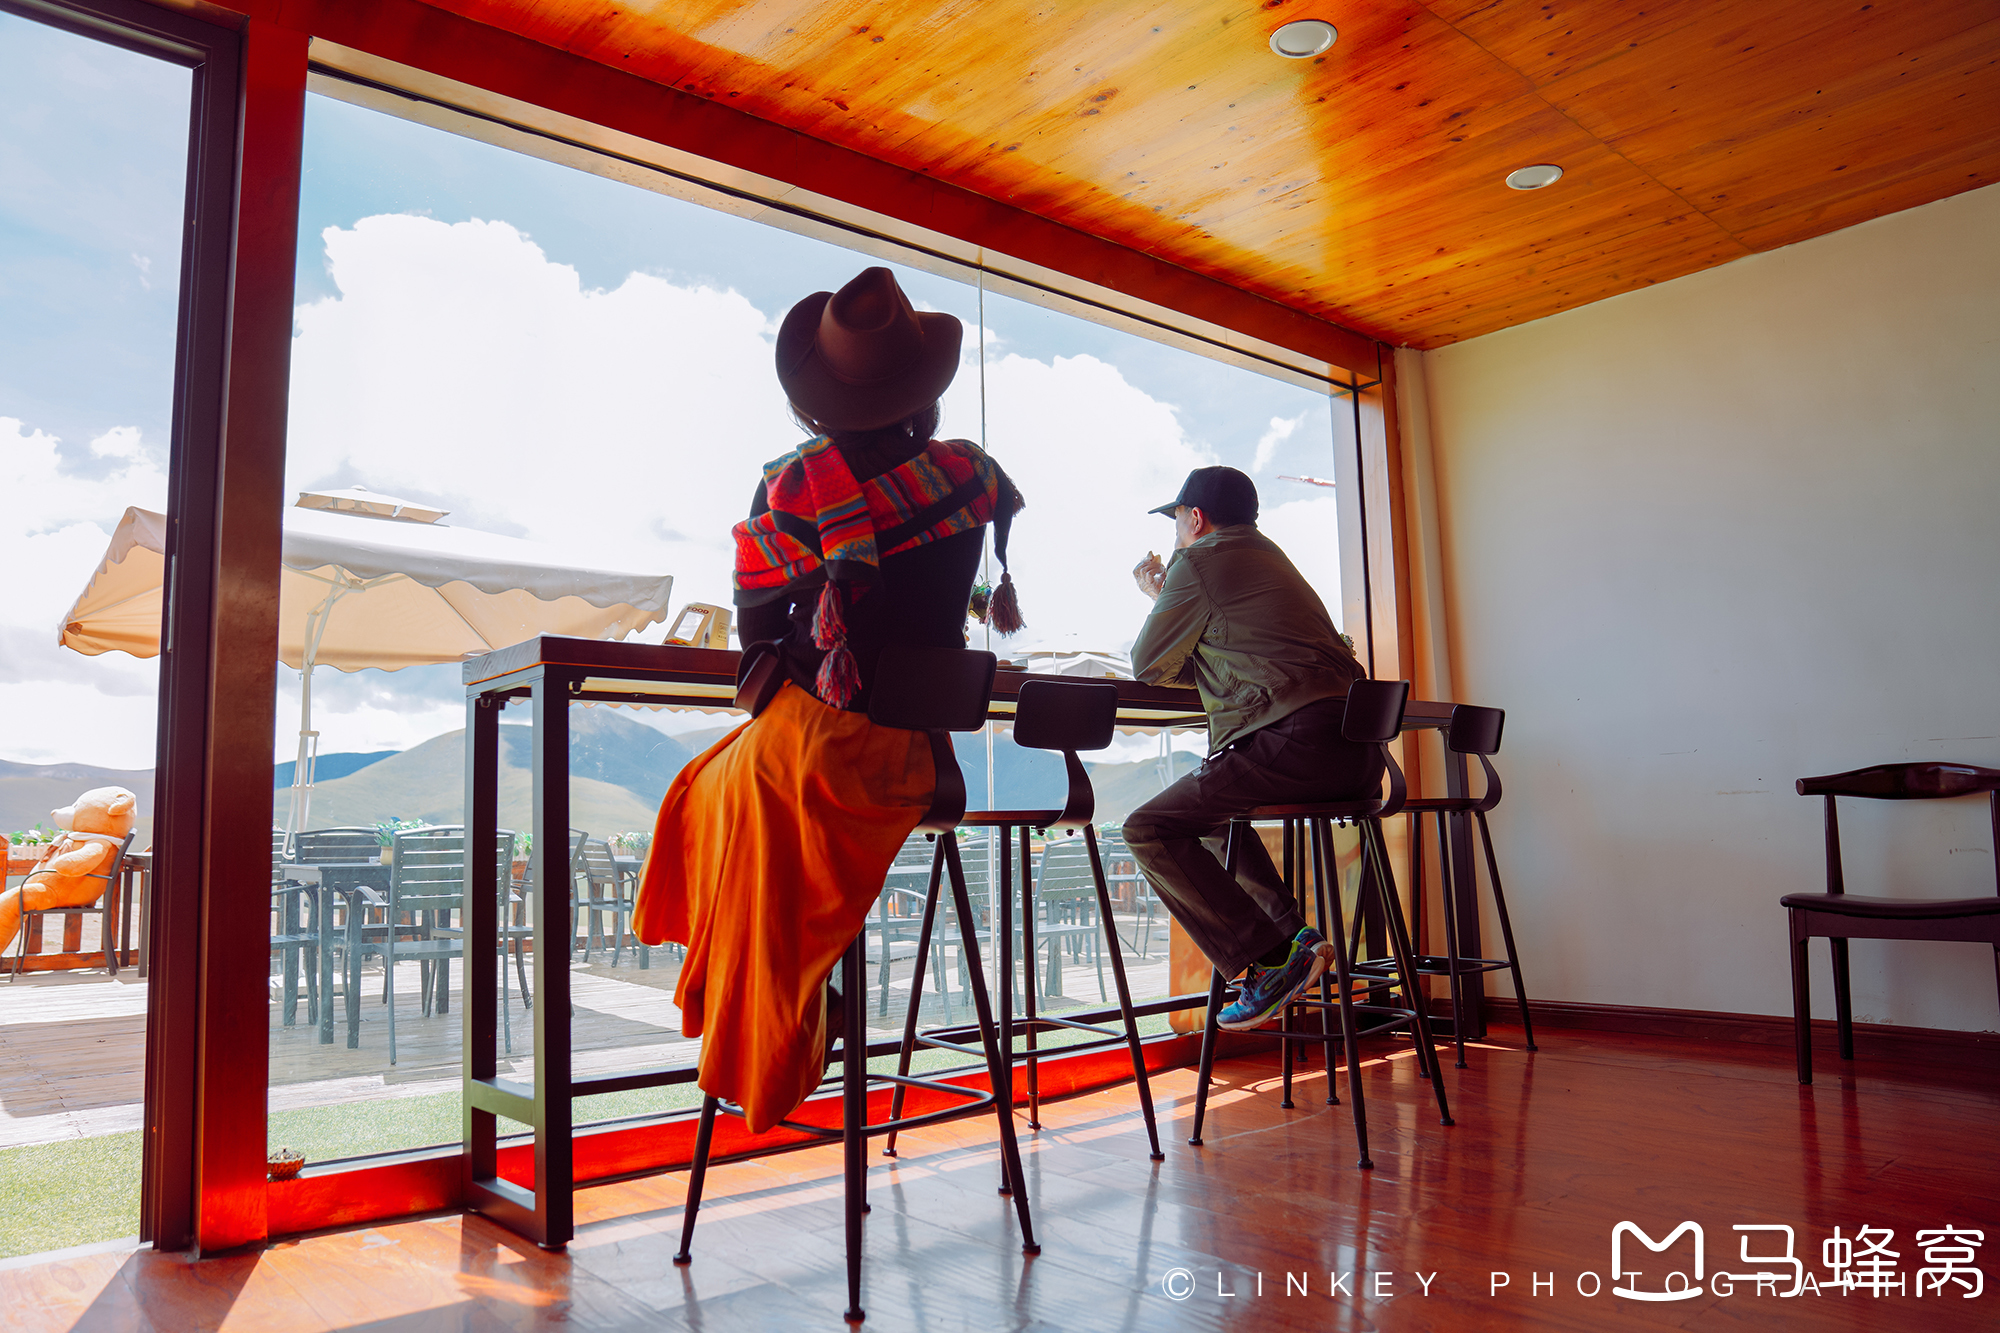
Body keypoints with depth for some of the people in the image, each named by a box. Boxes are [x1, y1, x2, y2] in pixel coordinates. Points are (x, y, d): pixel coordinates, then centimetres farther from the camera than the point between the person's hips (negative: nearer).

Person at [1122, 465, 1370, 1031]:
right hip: (1358, 754, 10)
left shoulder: (1198, 563, 0)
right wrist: (1162, 597, 41)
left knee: (1148, 830, -7)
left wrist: (1157, 600, 25)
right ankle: (1295, 938, 19)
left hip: (1299, 741, -10)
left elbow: (1148, 666, 8)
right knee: (1213, 814, 31)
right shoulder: (1269, 557, 29)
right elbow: (1196, 666, 34)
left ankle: (1269, 961, -12)